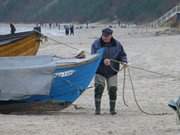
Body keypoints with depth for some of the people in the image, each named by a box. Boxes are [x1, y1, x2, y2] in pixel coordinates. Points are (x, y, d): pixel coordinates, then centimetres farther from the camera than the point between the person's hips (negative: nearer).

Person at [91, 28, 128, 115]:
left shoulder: (117, 44, 4)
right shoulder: (96, 44, -4)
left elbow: (122, 55, 8)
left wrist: (124, 62, -14)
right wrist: (103, 60, -28)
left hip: (112, 72, 2)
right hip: (100, 72, -2)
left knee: (113, 89, 0)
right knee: (99, 88, -11)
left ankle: (112, 109, 12)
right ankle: (97, 109, -6)